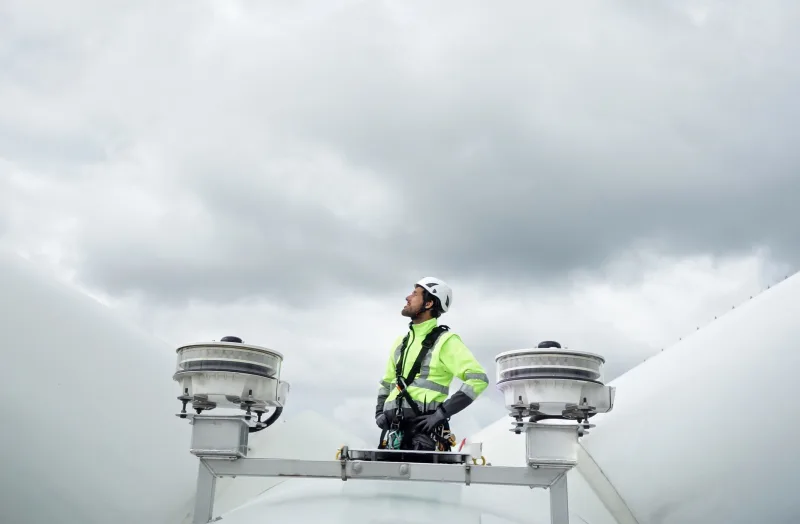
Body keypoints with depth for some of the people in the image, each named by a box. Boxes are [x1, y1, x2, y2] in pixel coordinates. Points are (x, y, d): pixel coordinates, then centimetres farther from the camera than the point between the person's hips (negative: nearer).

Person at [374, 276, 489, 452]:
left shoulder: (445, 342, -3)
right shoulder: (400, 342, 19)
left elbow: (478, 378, -14)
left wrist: (443, 412, -16)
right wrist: (379, 412, 13)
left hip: (424, 427, -6)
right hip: (393, 428, 7)